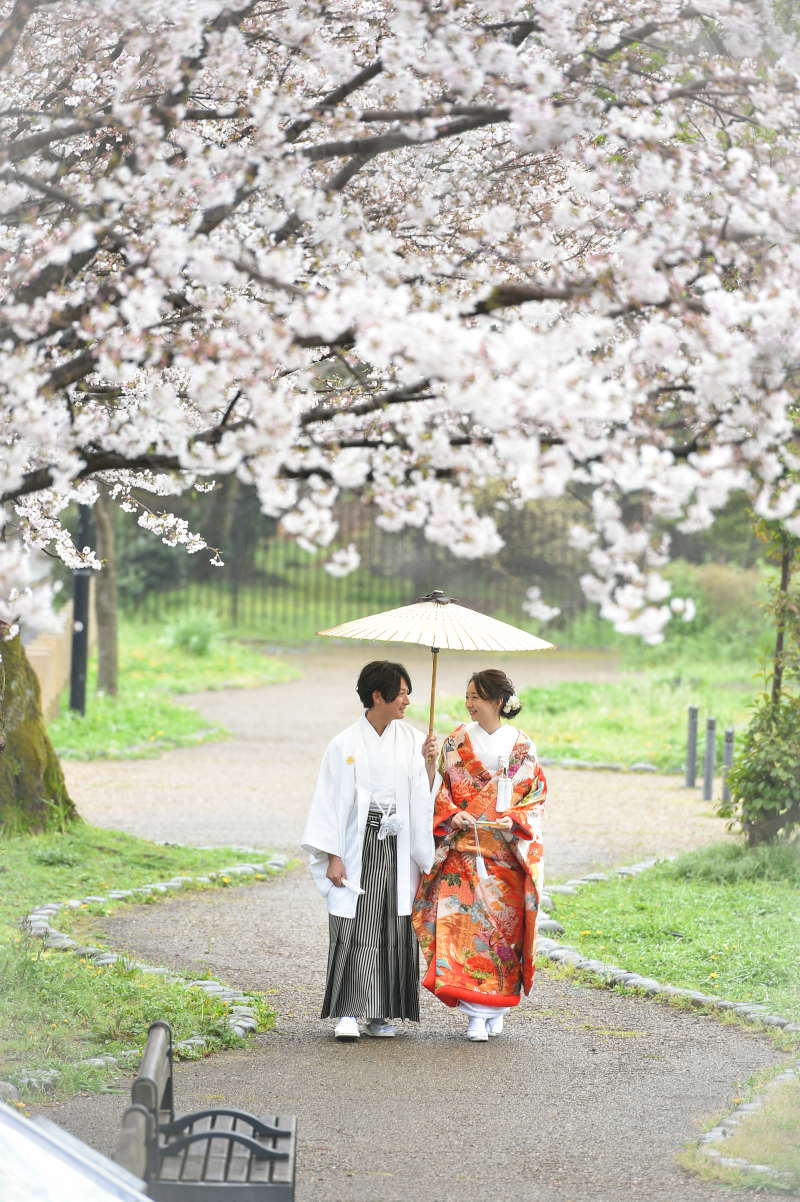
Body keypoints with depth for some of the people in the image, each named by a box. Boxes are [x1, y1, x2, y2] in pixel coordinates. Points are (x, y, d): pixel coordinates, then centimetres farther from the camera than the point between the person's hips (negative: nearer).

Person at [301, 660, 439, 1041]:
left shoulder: (411, 739, 8)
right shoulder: (346, 745, -3)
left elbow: (425, 795, 6)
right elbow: (332, 801, -4)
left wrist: (430, 762, -10)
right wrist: (333, 857, -9)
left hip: (398, 848, 4)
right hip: (358, 848, -3)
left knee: (392, 930, 3)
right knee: (354, 929, -9)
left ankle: (380, 1014, 10)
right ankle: (347, 1013, -7)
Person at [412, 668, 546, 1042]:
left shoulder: (521, 746, 4)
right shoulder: (457, 741, 6)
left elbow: (536, 794, 4)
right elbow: (439, 787, 6)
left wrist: (514, 819, -12)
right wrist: (453, 815, -12)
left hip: (506, 850, 0)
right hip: (463, 848, 0)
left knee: (504, 923, 0)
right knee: (463, 920, -12)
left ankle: (496, 1009, 16)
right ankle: (476, 1014, -12)